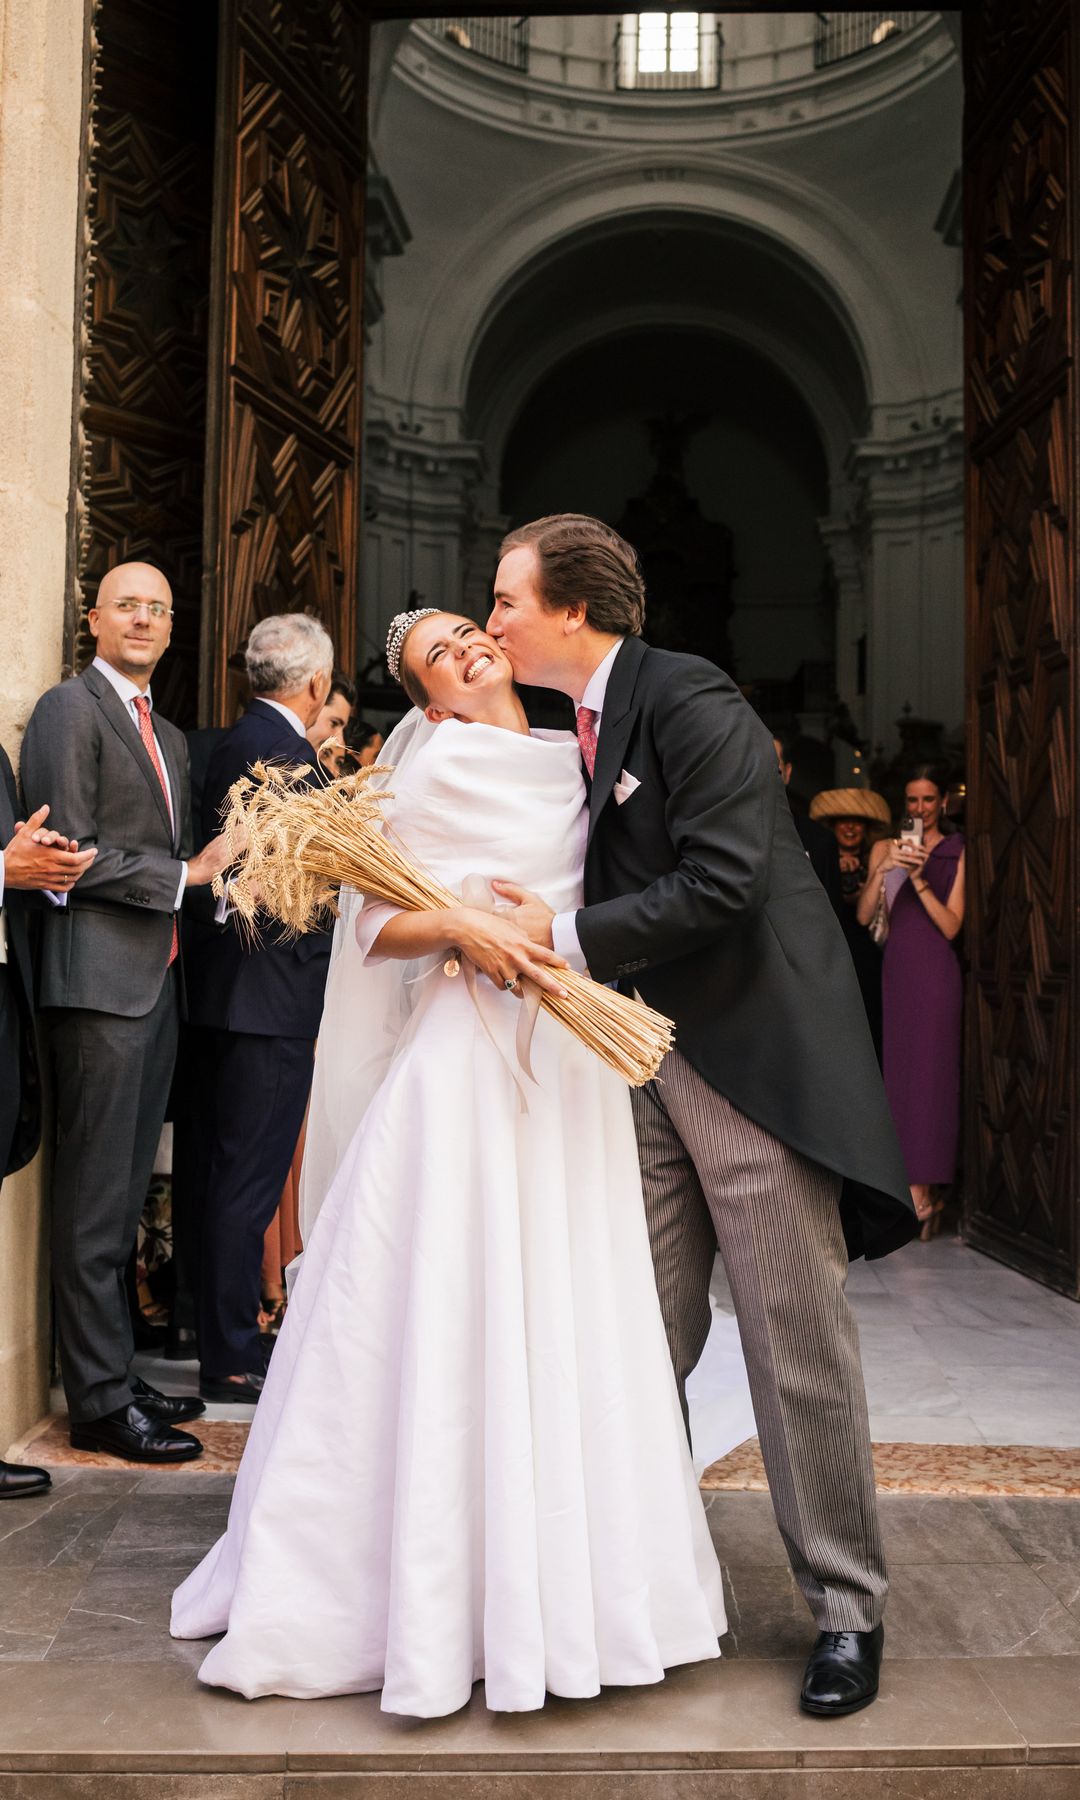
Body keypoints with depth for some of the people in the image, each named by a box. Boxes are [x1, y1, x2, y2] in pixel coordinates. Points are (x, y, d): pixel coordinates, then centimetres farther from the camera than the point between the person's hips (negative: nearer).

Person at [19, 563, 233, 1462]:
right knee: (95, 1200, -3)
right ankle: (102, 1401, 5)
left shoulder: (169, 736, 22)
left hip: (157, 982, 9)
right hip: (101, 980, -8)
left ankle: (114, 1373, 22)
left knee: (125, 1195, 13)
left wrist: (214, 868, 3)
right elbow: (72, 852, -13)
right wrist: (183, 874, -12)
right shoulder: (70, 708, -5)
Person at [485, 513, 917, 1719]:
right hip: (648, 1057, 8)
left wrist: (566, 937, -17)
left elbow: (721, 883, -22)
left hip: (755, 1050, -8)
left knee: (796, 1338, 1)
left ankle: (846, 1609, 16)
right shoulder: (581, 730, 13)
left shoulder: (688, 701, -13)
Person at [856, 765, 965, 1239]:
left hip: (936, 972, -4)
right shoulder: (885, 848, 11)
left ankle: (922, 1188, 1)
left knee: (929, 1071, -4)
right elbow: (863, 915, 2)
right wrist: (882, 871, -13)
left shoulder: (959, 852, 1)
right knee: (897, 1071, 4)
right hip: (895, 968, 4)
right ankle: (920, 1192, 12)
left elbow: (951, 926, -4)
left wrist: (918, 878, -14)